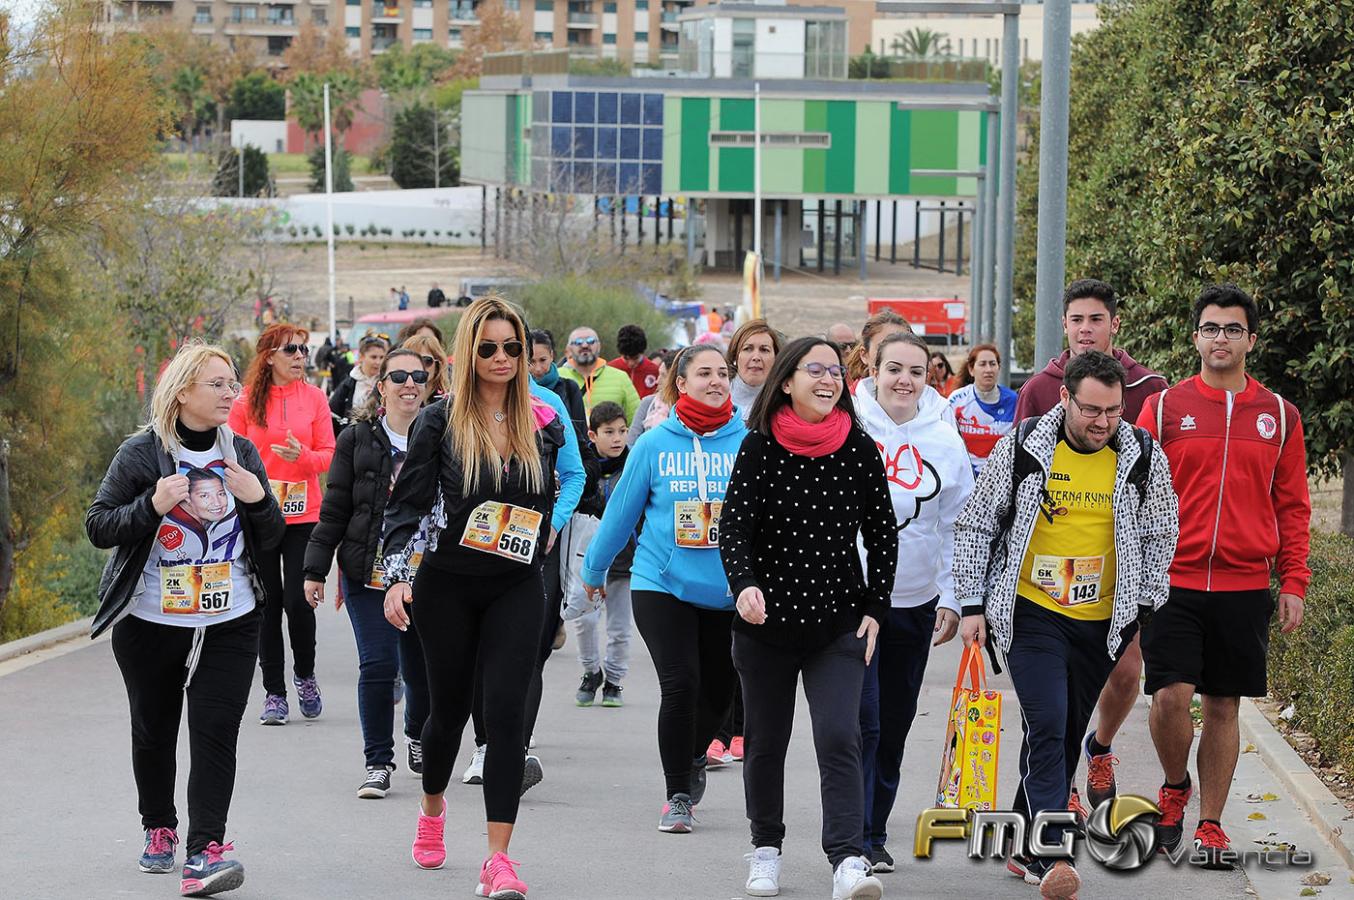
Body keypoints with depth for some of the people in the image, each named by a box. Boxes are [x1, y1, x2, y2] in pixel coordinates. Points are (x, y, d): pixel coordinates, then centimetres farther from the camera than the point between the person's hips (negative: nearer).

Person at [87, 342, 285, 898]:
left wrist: (258, 499, -11)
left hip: (229, 626, 1)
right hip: (151, 623, -1)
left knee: (215, 736, -11)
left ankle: (205, 851, -17)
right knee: (153, 732, 14)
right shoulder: (141, 454, -6)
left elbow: (270, 541, 9)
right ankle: (158, 830, 34)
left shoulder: (241, 454, 5)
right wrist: (153, 506, -23)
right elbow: (97, 527, -7)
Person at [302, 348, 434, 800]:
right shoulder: (357, 440, 2)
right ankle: (378, 761, 6)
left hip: (425, 573, 1)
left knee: (422, 667, 8)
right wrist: (315, 569, 2)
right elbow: (335, 509, 5)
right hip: (369, 573, -1)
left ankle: (418, 736, 37)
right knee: (378, 665, -7)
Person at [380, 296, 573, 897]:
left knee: (506, 711, -11)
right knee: (450, 706, 11)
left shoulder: (544, 423, 3)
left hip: (517, 588, 1)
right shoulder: (439, 422, -6)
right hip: (448, 587, -1)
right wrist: (397, 578, -17)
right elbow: (406, 504, -7)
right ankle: (432, 810, 43)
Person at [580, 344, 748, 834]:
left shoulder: (749, 443, -3)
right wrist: (594, 569, 17)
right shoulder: (654, 444, -3)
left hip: (728, 589, 2)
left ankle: (693, 757, 44)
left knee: (718, 691, 11)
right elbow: (622, 510, 8)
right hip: (662, 583, -2)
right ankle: (677, 795, 5)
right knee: (680, 684, -12)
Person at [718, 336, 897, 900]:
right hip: (765, 620, 0)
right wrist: (744, 583, -28)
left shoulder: (860, 451, 0)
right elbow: (733, 525, -10)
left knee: (839, 738, -15)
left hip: (839, 621, 0)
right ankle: (766, 848, 32)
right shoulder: (761, 447, -5)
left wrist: (875, 609, 1)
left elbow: (883, 535, 7)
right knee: (765, 741, 13)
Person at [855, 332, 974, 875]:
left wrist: (952, 599, 4)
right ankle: (856, 840, -8)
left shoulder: (945, 442, 3)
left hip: (916, 603, 4)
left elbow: (957, 527, 9)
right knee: (862, 723, -12)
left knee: (894, 728, 11)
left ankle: (872, 834, 23)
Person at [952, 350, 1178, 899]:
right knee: (1047, 727, -16)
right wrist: (972, 606, -2)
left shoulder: (1144, 458, -2)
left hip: (1101, 622, 3)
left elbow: (1160, 537, 10)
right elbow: (976, 527, 1)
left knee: (1065, 735, 11)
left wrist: (1146, 610, 4)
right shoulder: (1022, 448, -7)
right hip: (1031, 613, -3)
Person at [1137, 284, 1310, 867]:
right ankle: (1175, 788, 17)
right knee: (1170, 697, -12)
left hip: (1245, 586, 1)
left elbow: (1292, 507, 10)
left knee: (1223, 707, 6)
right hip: (1173, 582, -1)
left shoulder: (1279, 416, 6)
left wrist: (1293, 583, 3)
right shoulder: (1164, 408, 2)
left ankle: (1210, 826, 18)